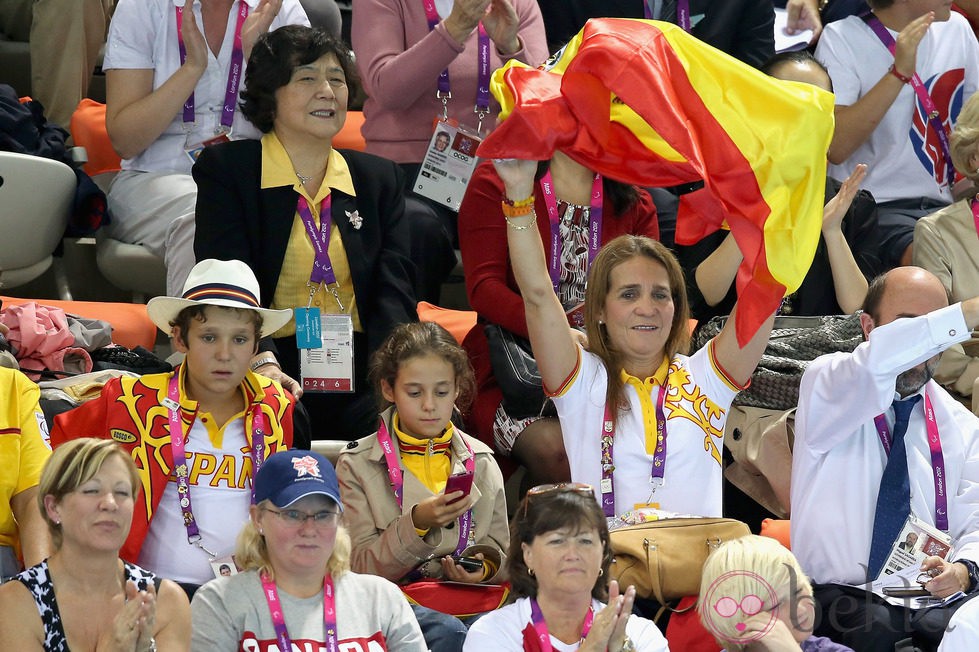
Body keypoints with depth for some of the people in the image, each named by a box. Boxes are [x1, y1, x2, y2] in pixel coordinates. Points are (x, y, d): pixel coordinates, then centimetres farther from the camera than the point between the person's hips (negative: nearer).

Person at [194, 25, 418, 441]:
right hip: (277, 365, -4)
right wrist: (262, 361, -27)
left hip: (359, 369, 4)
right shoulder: (226, 169, 7)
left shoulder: (378, 178, 19)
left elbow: (393, 285, 7)